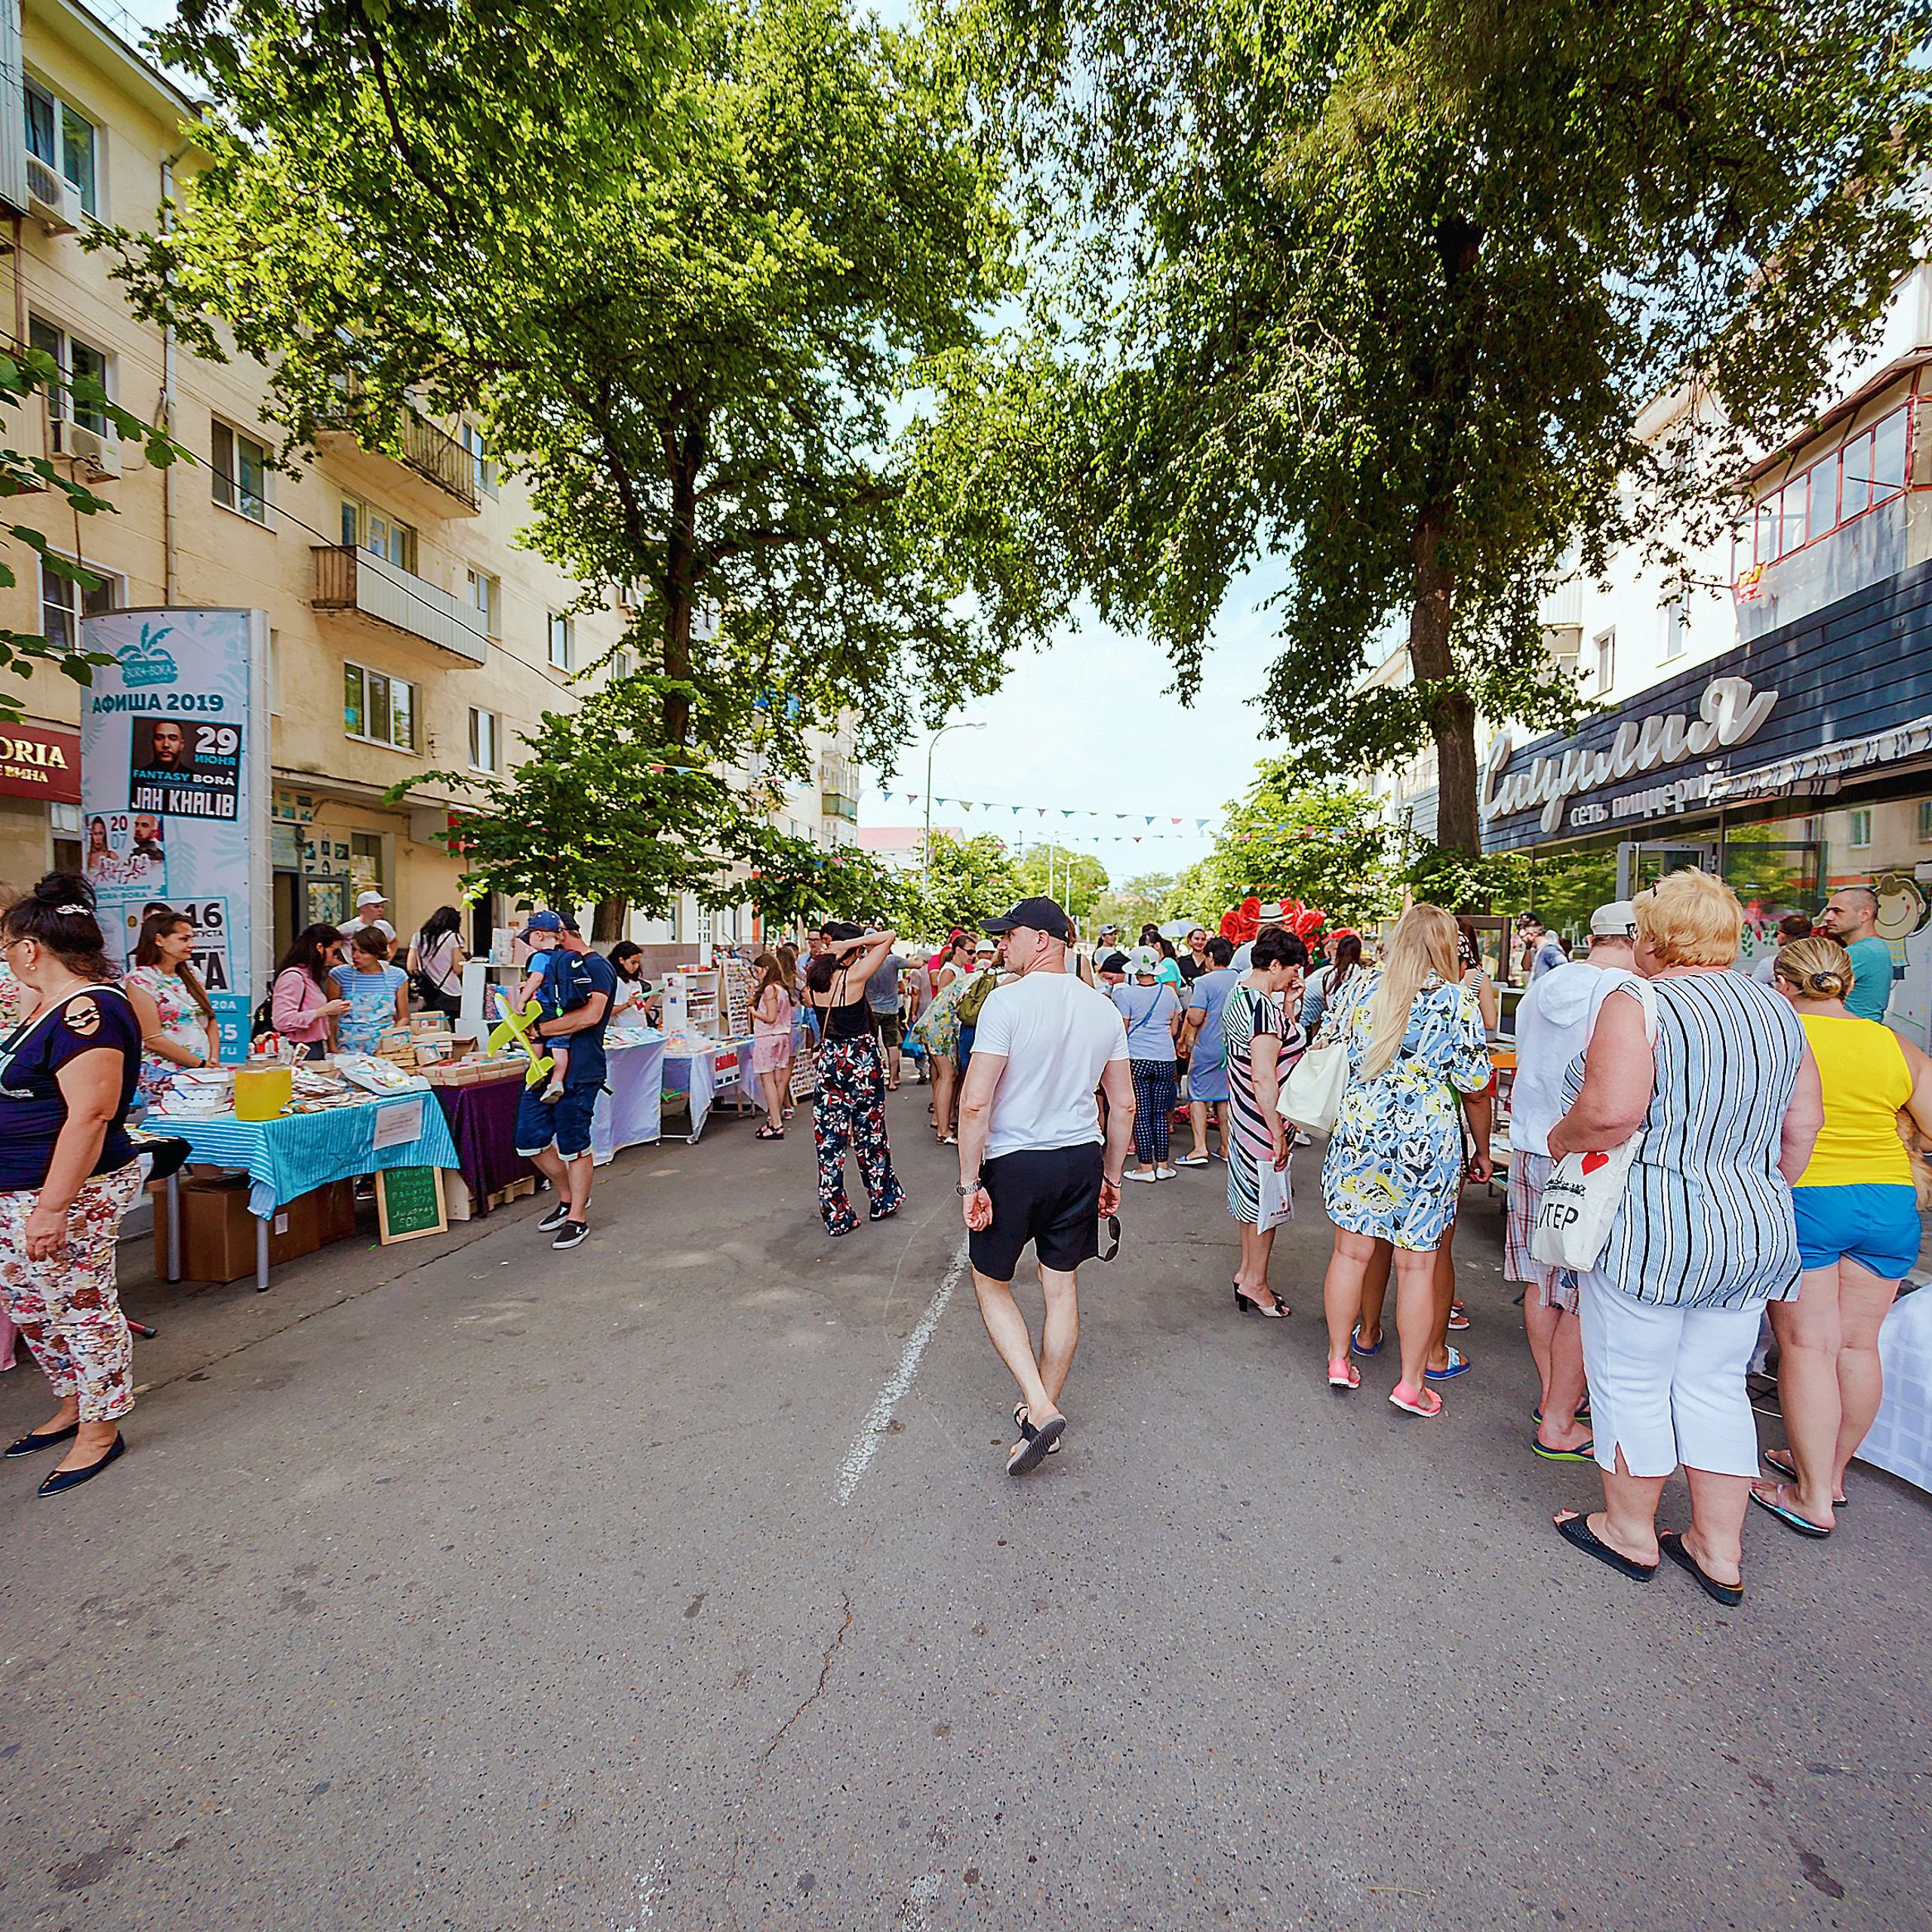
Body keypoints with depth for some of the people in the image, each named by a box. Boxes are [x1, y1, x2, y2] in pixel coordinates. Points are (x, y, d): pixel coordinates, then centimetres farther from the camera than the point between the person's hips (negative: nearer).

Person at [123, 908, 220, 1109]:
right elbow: (153, 1039, -10)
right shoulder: (139, 981, -4)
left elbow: (211, 1022, 15)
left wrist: (213, 1063, 1)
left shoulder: (190, 975, 15)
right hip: (163, 1076, -5)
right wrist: (202, 1064, -10)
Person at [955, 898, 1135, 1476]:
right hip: (1082, 1158, 6)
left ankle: (1041, 1407, 5)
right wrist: (1111, 1176, 17)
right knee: (1062, 1288, 16)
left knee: (992, 1282, 15)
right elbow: (1123, 1106, 7)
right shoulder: (1103, 1008, 3)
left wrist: (970, 1182, -12)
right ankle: (1042, 1415, 32)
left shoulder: (1007, 1001, -15)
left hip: (1014, 1164, -5)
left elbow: (975, 1102, -20)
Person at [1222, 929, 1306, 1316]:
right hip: (1264, 1117, -10)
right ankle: (1255, 1284, 19)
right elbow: (1264, 1078, -26)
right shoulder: (1263, 1006, -24)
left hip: (1243, 1111, 10)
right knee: (1266, 1198, 5)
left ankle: (1247, 1271, 33)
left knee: (1252, 1193, 20)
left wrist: (1287, 1006, 7)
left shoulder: (1239, 992, 6)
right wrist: (1278, 1133, -21)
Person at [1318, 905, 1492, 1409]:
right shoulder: (1459, 1002, -5)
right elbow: (1475, 1090, -1)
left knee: (1351, 1251, 13)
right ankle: (1411, 1383, 19)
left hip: (1358, 1133, 3)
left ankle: (1338, 1359, 26)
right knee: (1416, 1264, 8)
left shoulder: (1358, 989, 3)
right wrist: (1483, 1150, 12)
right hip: (1428, 1141, -2)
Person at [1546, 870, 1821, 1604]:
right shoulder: (1777, 1010, 7)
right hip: (1755, 1234, 7)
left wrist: (1562, 1138, -8)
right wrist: (1765, 1200, 22)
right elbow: (1803, 1125, 12)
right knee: (1715, 1387, 18)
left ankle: (1630, 1534, 26)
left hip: (1650, 1228, -7)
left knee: (1631, 1386, 10)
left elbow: (1611, 1111, -27)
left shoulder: (1635, 1004, -16)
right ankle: (1719, 1551, 29)